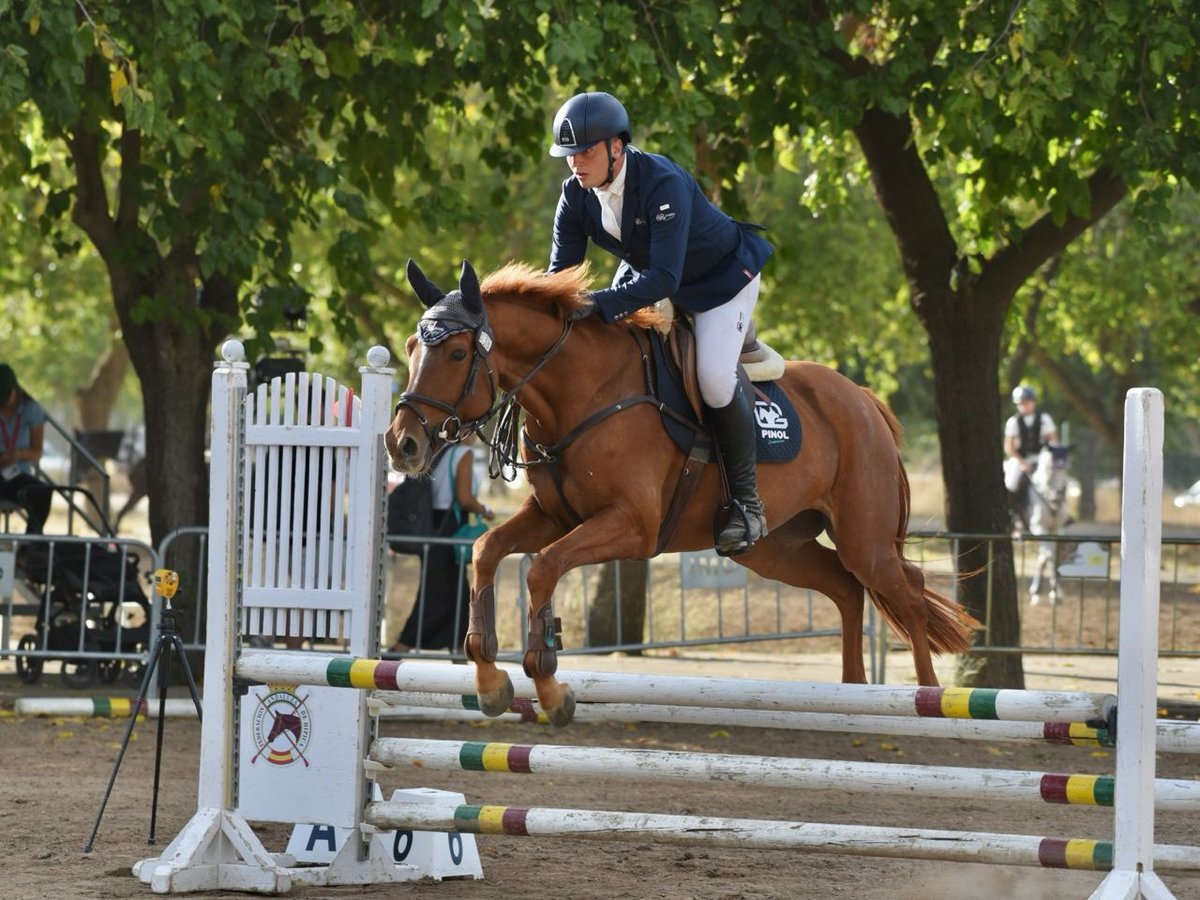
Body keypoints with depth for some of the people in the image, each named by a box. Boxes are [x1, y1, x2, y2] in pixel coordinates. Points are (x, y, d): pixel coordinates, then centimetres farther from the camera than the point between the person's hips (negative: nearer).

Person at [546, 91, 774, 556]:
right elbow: (560, 272, -13)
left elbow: (663, 279, -44)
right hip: (646, 272, 7)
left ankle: (747, 501, -8)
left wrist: (599, 303, -56)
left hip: (722, 278, -7)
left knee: (714, 378, -24)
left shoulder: (664, 185, -38)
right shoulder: (576, 195, -16)